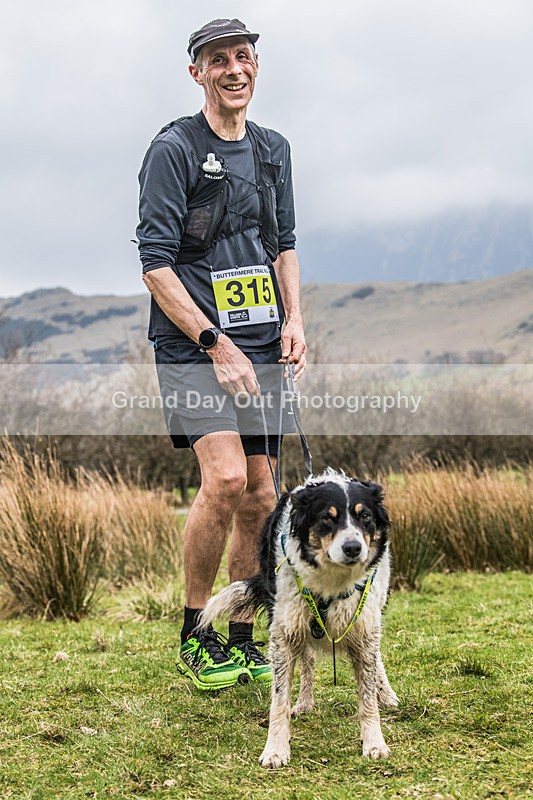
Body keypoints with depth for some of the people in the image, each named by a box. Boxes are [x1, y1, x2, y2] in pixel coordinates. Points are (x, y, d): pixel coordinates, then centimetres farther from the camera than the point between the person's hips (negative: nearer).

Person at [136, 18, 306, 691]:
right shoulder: (174, 149, -6)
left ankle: (240, 640, 20)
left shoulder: (273, 150, 15)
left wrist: (293, 321, 8)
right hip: (195, 348, -6)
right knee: (225, 479, -21)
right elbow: (155, 263, -11)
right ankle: (194, 634, -1)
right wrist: (216, 344, -15)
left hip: (261, 350, 6)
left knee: (258, 497, 6)